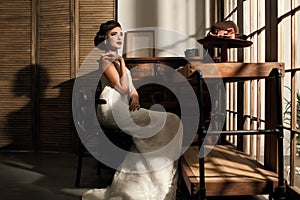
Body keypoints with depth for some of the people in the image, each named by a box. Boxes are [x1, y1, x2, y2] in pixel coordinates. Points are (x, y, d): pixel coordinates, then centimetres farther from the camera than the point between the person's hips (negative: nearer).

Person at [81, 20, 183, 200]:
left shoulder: (118, 59, 25)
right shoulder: (105, 59, -3)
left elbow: (131, 87, 19)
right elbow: (122, 88, -13)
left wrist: (135, 98, -1)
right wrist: (122, 63, -7)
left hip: (123, 108, 8)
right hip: (112, 109, -8)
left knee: (171, 121, -9)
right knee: (167, 122, -17)